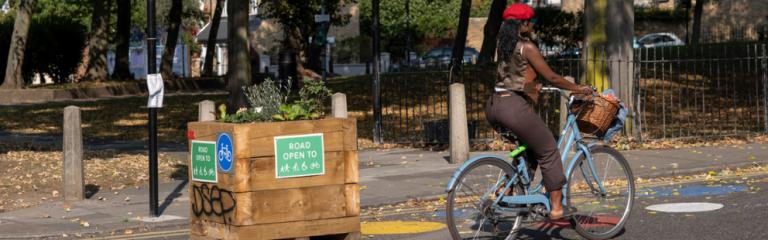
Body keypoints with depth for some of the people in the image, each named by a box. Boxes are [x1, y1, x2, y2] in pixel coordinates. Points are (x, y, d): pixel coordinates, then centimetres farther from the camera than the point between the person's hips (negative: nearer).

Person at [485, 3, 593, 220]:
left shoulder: (503, 46, 16)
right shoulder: (527, 47, -7)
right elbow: (551, 77, -5)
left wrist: (532, 86, 40)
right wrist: (579, 89, 6)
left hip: (493, 106, 8)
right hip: (514, 106, -8)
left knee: (527, 146, 27)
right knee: (548, 152, 3)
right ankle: (556, 207, 2)